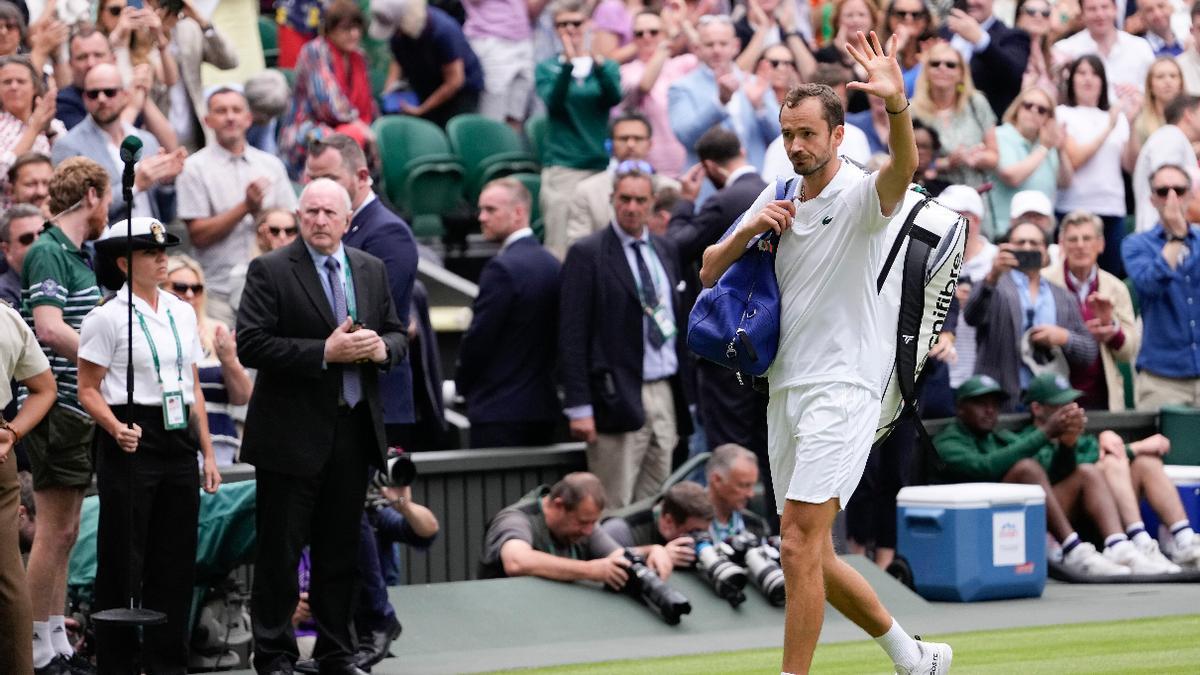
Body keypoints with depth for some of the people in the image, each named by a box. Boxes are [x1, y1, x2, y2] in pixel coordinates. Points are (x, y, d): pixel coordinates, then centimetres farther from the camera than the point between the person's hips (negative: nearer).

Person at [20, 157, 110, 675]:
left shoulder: (76, 255, 17)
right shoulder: (48, 252, -12)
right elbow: (50, 329, -24)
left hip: (79, 410, 10)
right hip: (57, 411, -10)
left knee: (64, 532, 12)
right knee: (55, 529, -7)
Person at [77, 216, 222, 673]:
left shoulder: (181, 312, 12)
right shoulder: (108, 317, -6)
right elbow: (88, 390, -7)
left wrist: (207, 452, 14)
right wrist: (116, 429, -24)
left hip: (178, 441, 6)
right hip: (131, 445, -6)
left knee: (176, 561, 7)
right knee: (123, 562, -2)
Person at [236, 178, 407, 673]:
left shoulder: (371, 270, 11)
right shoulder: (270, 271, -6)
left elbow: (397, 335, 16)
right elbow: (250, 345, -15)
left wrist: (382, 348, -8)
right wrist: (325, 352, -21)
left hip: (353, 430, 5)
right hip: (292, 433, -5)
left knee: (340, 552, 12)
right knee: (280, 552, 1)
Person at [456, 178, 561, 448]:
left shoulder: (502, 268, -14)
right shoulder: (553, 265, 11)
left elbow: (479, 337, -14)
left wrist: (461, 385, 2)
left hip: (499, 410, -8)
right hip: (543, 406, 8)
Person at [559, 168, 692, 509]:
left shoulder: (665, 251, 15)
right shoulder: (586, 254, -4)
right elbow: (572, 336, -8)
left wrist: (686, 392, 13)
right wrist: (579, 407, -14)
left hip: (665, 393, 6)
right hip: (618, 399, -6)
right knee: (615, 510, -8)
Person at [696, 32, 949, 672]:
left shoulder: (862, 194, -8)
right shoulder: (775, 197, 12)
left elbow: (904, 168, -32)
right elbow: (709, 272, 16)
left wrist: (897, 105, -51)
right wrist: (747, 232, -4)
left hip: (840, 390, -8)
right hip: (784, 391, 8)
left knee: (799, 543, -17)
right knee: (813, 558, 11)